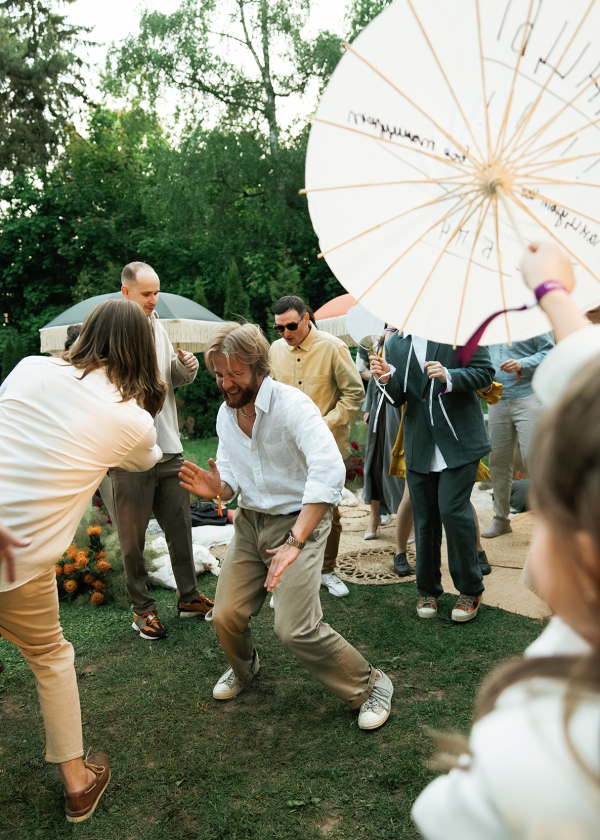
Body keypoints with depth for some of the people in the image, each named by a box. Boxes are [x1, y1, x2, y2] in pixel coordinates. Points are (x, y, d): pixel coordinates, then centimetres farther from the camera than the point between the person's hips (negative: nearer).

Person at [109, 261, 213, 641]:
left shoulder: (159, 327, 12)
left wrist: (186, 369, -1)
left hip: (169, 447, 6)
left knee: (180, 527, 13)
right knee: (133, 535, 7)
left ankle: (189, 597, 28)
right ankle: (142, 608, 22)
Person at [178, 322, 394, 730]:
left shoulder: (292, 405, -22)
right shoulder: (226, 413, 2)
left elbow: (330, 471, -35)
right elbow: (232, 478, 11)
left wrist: (295, 542, -37)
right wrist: (217, 488, -15)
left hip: (299, 521, -6)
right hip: (250, 521, 7)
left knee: (296, 628, -16)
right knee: (225, 616, 5)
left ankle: (371, 686, 8)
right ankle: (245, 667, 40)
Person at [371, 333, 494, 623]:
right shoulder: (395, 344, 8)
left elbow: (485, 371, -4)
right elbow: (399, 397, 11)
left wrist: (449, 376, -22)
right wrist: (387, 379, -12)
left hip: (459, 441, -4)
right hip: (419, 445, 4)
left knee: (453, 511, -8)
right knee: (424, 519, 9)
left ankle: (470, 590, 14)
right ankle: (428, 591, 27)